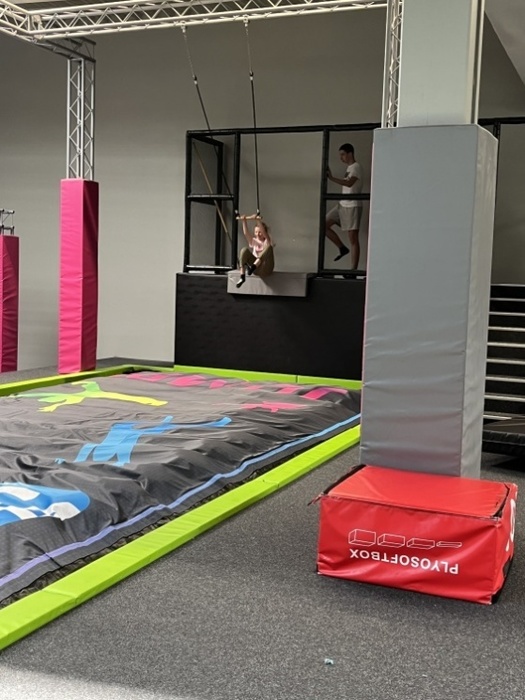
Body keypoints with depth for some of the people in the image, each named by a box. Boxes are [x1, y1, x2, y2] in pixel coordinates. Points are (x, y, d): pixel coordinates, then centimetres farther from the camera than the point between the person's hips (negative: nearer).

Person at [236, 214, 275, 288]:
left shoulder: (267, 241, 2)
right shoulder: (254, 241, 14)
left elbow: (264, 232, -18)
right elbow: (246, 233, -3)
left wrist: (258, 220, -33)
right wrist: (244, 221, -18)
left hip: (265, 270, -4)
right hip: (255, 270, 4)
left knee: (268, 247, -27)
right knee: (244, 250, -19)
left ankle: (253, 266, -42)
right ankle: (242, 276, -29)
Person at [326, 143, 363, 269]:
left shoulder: (356, 167, -13)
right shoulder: (349, 168, 16)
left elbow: (349, 183, -32)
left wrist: (332, 178, -40)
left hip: (352, 206, -9)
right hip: (342, 205, 9)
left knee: (353, 239, -6)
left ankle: (353, 270, -4)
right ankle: (342, 248, 17)